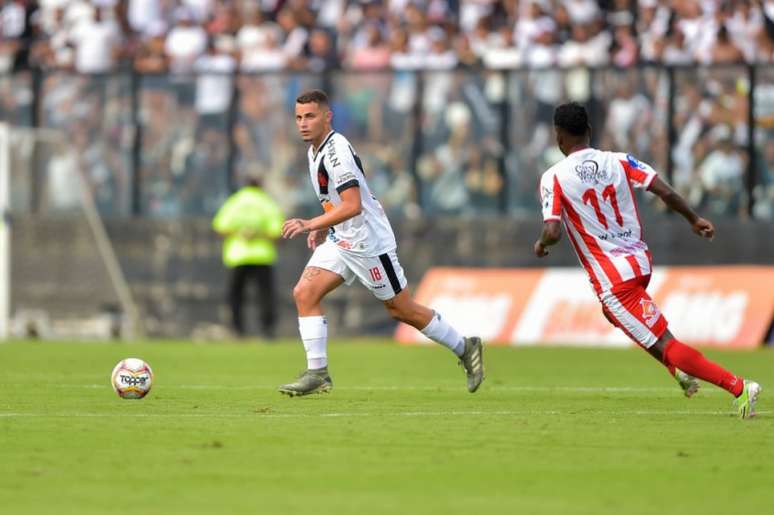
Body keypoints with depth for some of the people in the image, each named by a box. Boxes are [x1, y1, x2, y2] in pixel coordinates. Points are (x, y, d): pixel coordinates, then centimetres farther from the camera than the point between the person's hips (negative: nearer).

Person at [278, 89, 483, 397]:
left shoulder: (336, 150, -21)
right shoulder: (314, 151, 9)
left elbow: (353, 205, -29)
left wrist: (311, 225, -32)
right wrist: (323, 228, 13)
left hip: (369, 242, -9)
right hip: (340, 241, 9)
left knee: (401, 309, 2)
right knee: (304, 293, -7)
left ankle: (464, 348, 19)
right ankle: (317, 373, -6)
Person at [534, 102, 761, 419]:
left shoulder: (553, 178, -8)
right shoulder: (619, 162, 4)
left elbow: (553, 232, -16)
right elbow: (666, 193, -5)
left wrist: (541, 245, 8)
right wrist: (694, 219, 11)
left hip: (611, 279, -7)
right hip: (640, 262, 7)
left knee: (665, 345, -8)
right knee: (616, 314, 36)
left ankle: (738, 387, -20)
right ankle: (679, 370, 22)